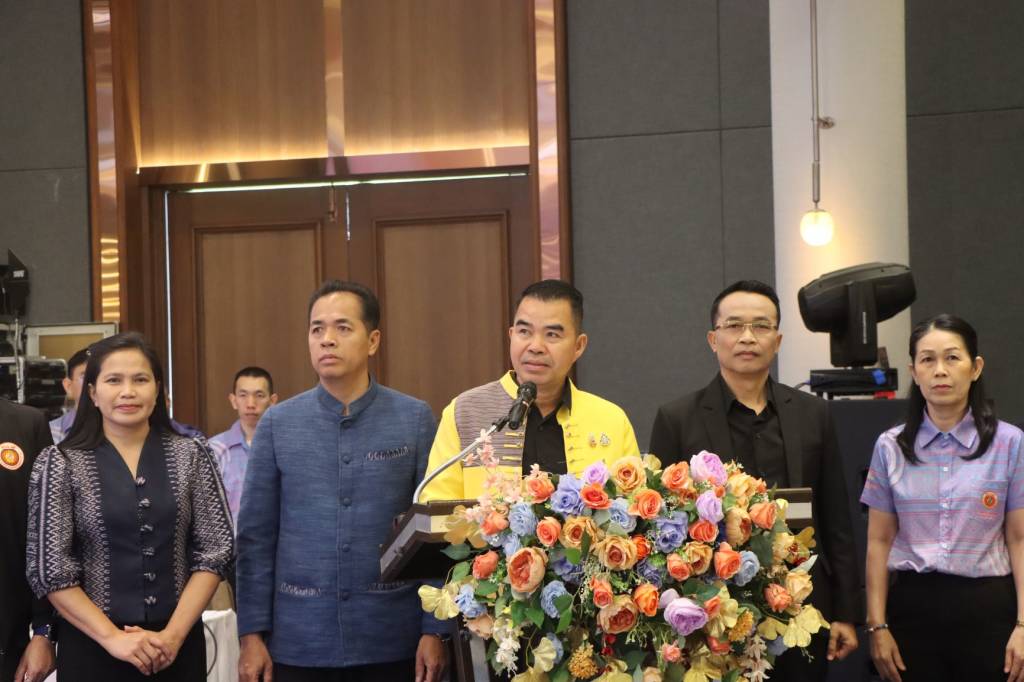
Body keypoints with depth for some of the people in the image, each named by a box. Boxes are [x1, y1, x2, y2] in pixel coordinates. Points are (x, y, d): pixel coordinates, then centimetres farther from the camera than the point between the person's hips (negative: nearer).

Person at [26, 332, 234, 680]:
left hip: (178, 644, 2)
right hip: (92, 647, -1)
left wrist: (174, 634, -10)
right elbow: (49, 568, -6)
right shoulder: (60, 464, -3)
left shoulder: (191, 456, 2)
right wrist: (113, 638, -13)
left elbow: (215, 550, -1)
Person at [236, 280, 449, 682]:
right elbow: (256, 538, 4)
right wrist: (251, 634, -1)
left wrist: (434, 631, -4)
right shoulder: (277, 424, 3)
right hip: (298, 645, 1)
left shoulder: (415, 420, 0)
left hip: (391, 644, -1)